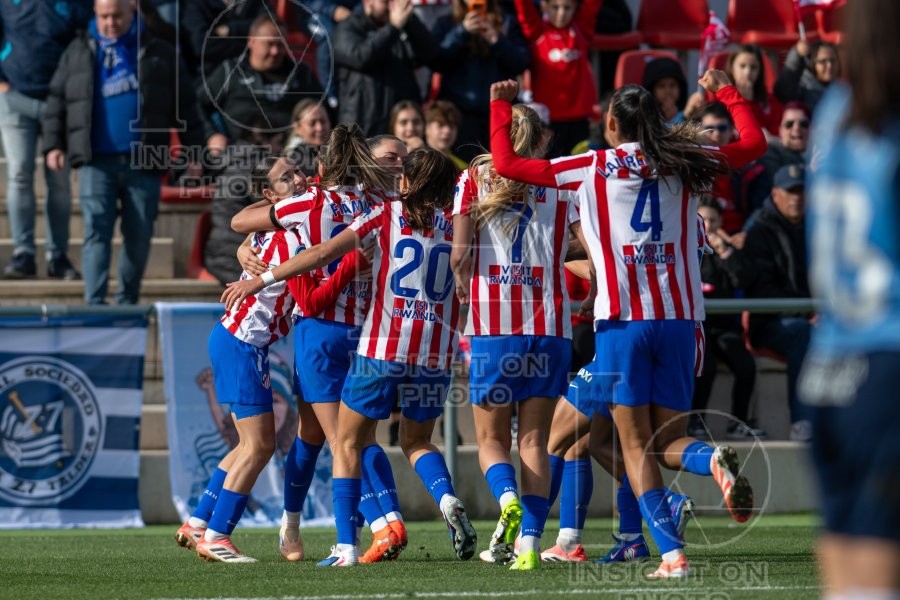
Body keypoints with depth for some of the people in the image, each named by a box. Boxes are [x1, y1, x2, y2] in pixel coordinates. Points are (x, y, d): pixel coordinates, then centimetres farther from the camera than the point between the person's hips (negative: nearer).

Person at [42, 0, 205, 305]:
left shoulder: (158, 54, 9)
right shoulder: (79, 52, 11)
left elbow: (184, 105, 10)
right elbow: (57, 101, 13)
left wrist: (193, 149, 5)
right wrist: (53, 144, 3)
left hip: (142, 163, 0)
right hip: (96, 161, 0)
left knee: (139, 236, 3)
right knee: (96, 230, -11)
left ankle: (128, 301, 16)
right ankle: (94, 302, -18)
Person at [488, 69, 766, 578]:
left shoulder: (592, 168, 2)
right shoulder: (684, 164, 9)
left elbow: (506, 163, 6)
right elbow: (755, 142, 21)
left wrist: (501, 106, 21)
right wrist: (726, 90, 33)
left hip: (623, 320, -3)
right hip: (679, 319, 3)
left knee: (636, 445, 1)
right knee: (667, 441, 11)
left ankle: (672, 553, -15)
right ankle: (714, 460, -25)